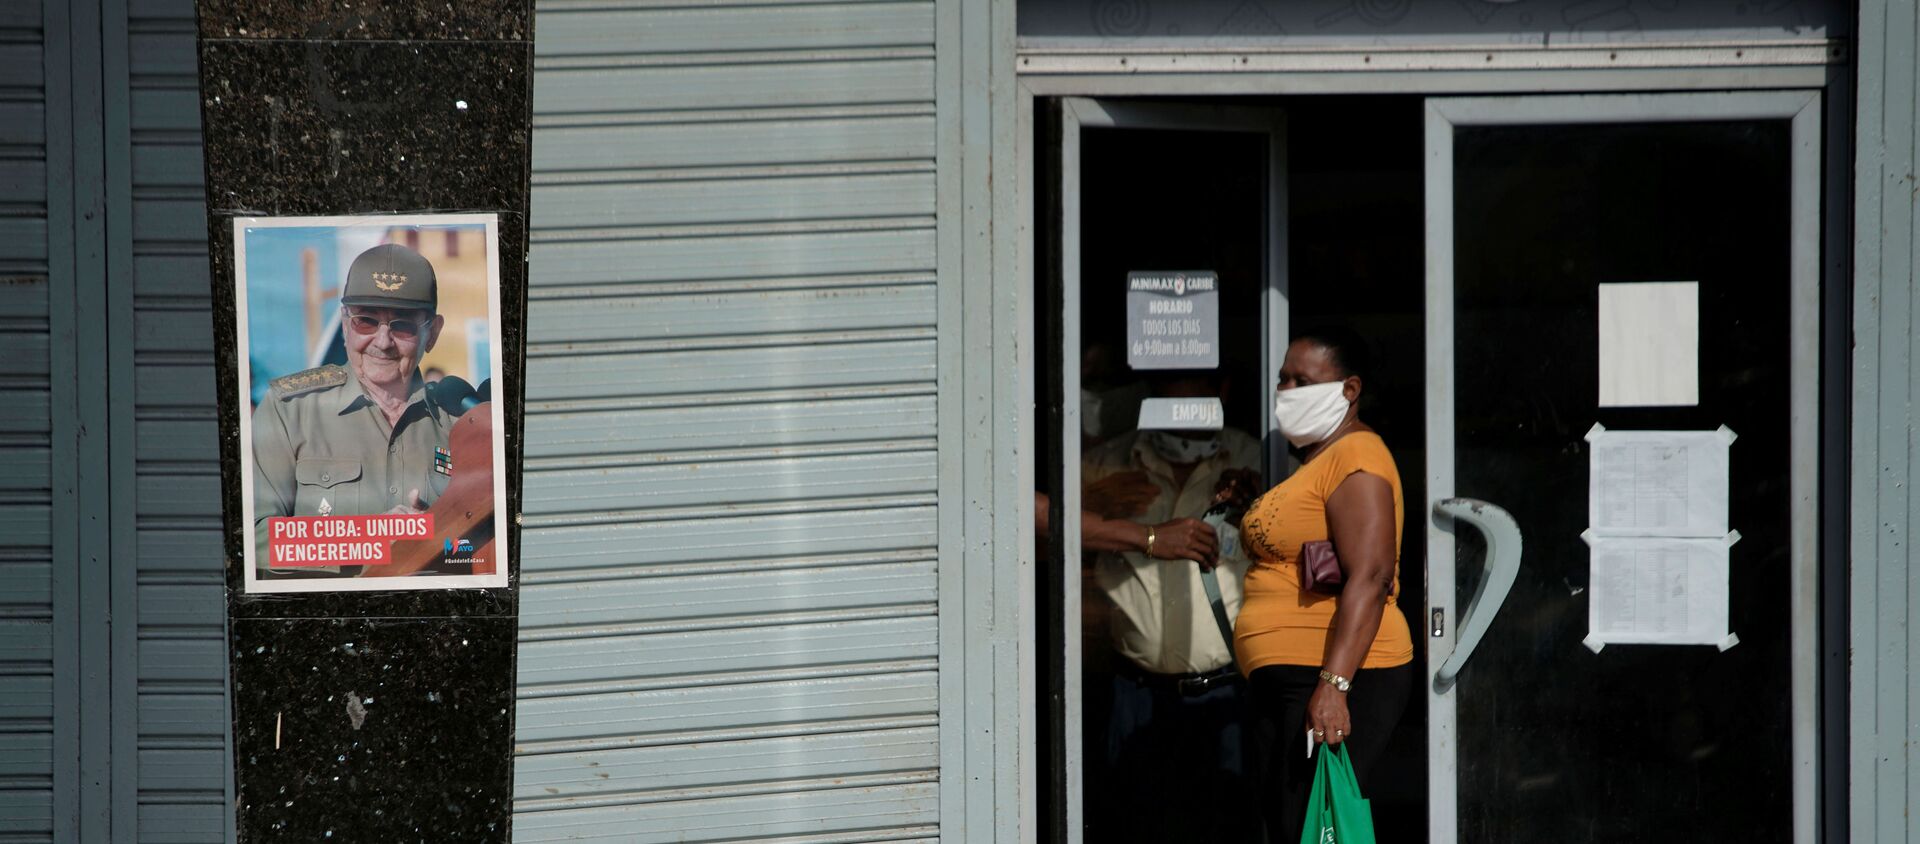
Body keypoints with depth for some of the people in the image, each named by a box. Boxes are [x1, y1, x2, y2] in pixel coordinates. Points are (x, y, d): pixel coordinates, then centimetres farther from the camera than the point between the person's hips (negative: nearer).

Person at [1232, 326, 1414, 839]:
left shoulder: (1355, 460, -11)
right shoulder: (1315, 459, 23)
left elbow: (1369, 577, -22)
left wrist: (1334, 685, -30)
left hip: (1338, 680, -11)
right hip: (1292, 681, 11)